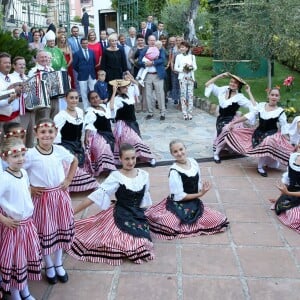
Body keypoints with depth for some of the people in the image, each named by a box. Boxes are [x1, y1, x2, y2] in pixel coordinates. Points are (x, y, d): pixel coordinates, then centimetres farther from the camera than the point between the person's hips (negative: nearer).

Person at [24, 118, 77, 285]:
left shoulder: (60, 150, -5)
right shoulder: (31, 154, -15)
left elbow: (74, 161, 13)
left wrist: (69, 180, 5)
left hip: (60, 195, 4)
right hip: (42, 197, -3)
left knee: (61, 229, 14)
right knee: (45, 232, 8)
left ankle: (59, 264, 34)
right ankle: (49, 266, 30)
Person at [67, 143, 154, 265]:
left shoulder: (144, 175, -1)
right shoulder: (116, 176, -13)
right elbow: (97, 195, -17)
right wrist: (73, 212, -20)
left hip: (138, 216, 5)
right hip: (120, 216, -4)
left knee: (141, 245, -10)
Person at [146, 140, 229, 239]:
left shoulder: (193, 162, -2)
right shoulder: (174, 171, -21)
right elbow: (179, 196, -19)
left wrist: (202, 190, -13)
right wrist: (199, 194, -14)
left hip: (194, 202, 7)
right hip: (178, 205, -6)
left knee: (218, 219, -6)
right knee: (168, 225, -31)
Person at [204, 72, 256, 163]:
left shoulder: (240, 97, -5)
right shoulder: (223, 90, 6)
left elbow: (254, 107, -15)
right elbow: (208, 85, 5)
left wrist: (249, 92, -12)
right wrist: (220, 76, 1)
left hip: (232, 120, -3)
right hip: (221, 119, 4)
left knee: (227, 129, -32)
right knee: (225, 130, -24)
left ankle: (217, 152, -13)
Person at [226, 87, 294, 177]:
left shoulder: (280, 111, -7)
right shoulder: (260, 105, 0)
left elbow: (284, 127, -2)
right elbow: (249, 116, 0)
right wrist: (233, 122, -4)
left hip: (272, 134, -5)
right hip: (259, 132, 5)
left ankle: (260, 166, -8)